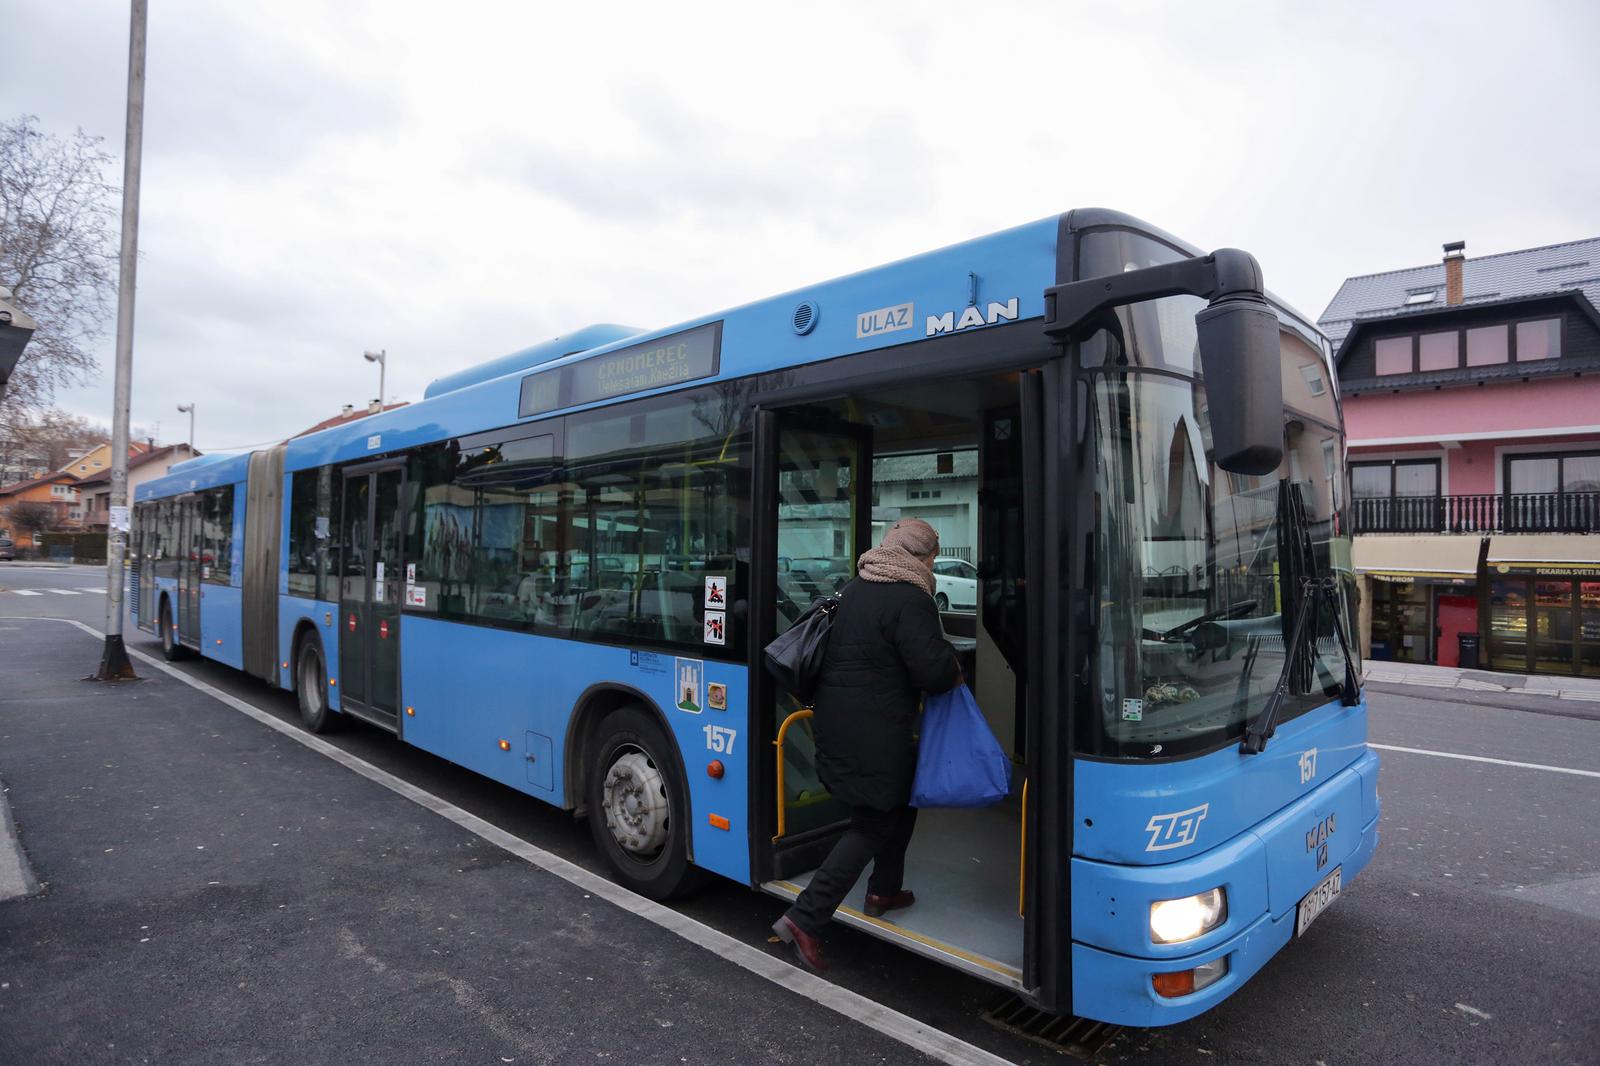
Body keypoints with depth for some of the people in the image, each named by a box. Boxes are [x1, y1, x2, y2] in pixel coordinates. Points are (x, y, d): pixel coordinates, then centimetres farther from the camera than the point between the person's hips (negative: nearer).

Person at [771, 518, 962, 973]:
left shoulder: (854, 589, 9)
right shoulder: (910, 601, -18)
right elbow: (933, 668, -23)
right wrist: (955, 672, 1)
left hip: (836, 720, 9)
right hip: (872, 732, -9)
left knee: (900, 797, 26)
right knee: (872, 825, 3)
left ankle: (884, 890, 38)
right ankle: (804, 919, 1)